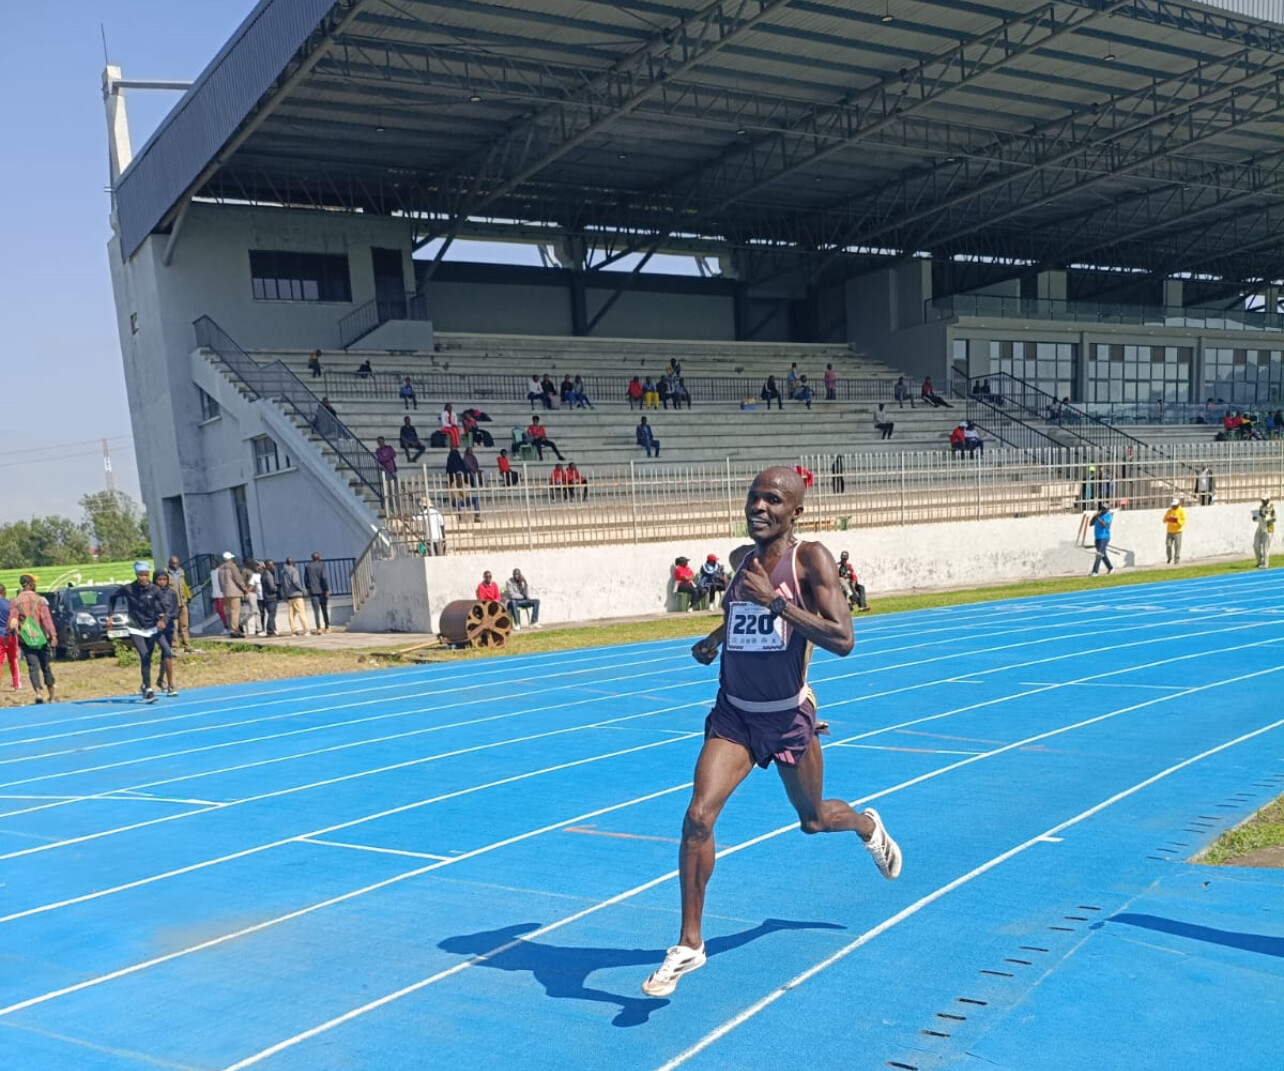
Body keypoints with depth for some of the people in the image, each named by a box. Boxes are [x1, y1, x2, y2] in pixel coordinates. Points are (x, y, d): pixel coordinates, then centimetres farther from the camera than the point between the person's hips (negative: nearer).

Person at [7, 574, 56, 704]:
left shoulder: (15, 601, -2)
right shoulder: (39, 599, -4)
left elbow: (12, 621, -7)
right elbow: (47, 618, -11)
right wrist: (53, 635, -15)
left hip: (25, 639, 0)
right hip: (41, 638, 0)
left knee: (33, 666, -2)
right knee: (45, 666, 11)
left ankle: (38, 693, -21)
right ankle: (51, 695, 18)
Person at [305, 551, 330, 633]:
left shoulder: (307, 566, 5)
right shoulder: (322, 565, -3)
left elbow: (305, 579, 6)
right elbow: (324, 577, -11)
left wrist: (308, 589, 17)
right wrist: (327, 589, -9)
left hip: (313, 591, 1)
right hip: (322, 590, -1)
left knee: (316, 611, -1)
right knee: (324, 609, 10)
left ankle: (319, 628, -9)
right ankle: (327, 627, 11)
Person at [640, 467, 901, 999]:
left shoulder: (810, 558, -15)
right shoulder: (743, 557, 2)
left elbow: (842, 639, -26)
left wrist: (775, 601, -31)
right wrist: (716, 638, 6)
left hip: (789, 717, -3)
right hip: (733, 715, 3)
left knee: (813, 819, 18)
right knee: (698, 816, -14)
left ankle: (868, 826, 55)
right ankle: (689, 943, 1)